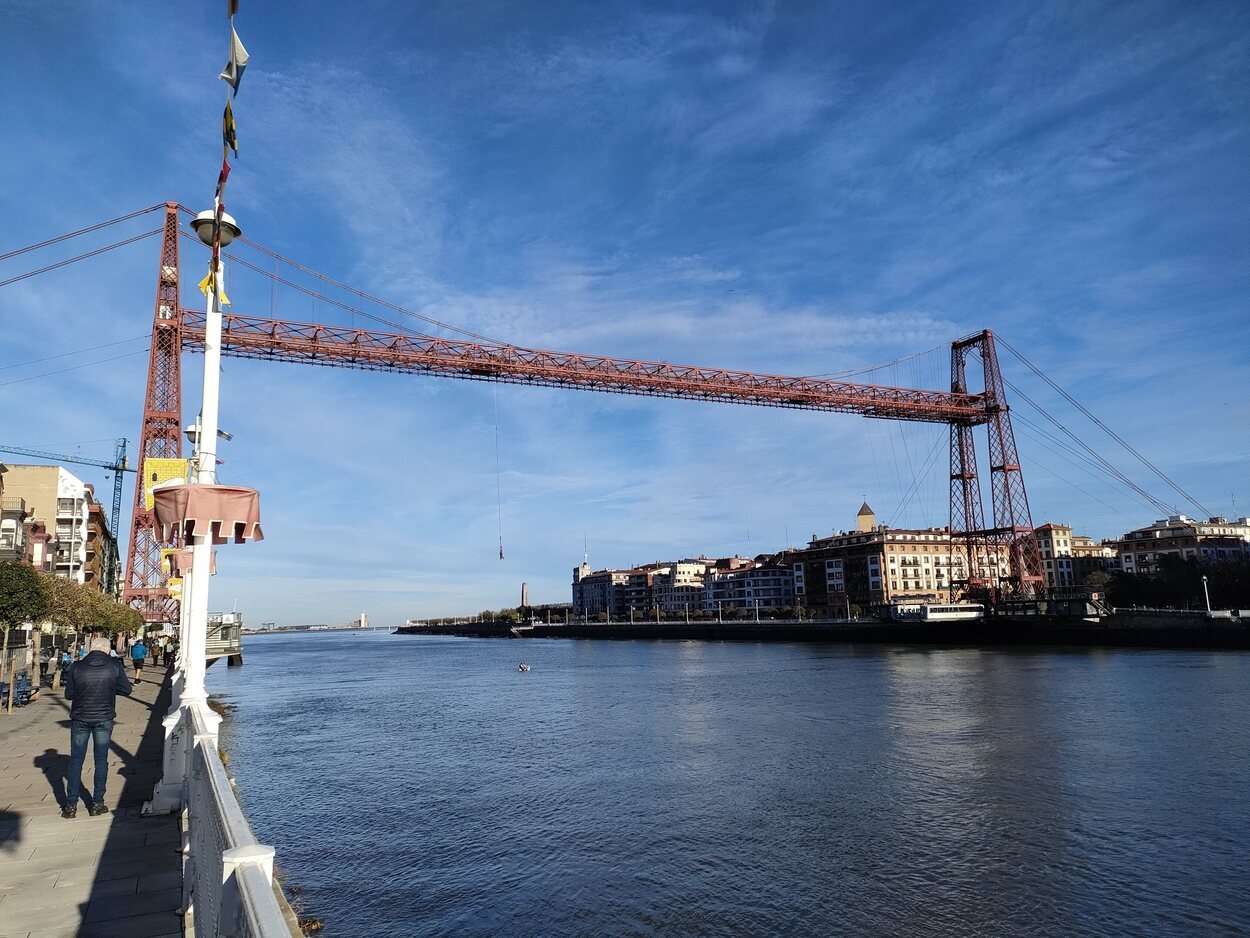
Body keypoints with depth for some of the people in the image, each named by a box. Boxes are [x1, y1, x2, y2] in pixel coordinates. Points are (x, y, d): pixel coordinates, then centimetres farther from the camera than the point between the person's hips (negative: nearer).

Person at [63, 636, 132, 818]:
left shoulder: (77, 667, -5)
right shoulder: (114, 666, -7)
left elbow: (68, 694, 1)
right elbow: (126, 690, -1)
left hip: (79, 719, 1)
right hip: (104, 719, -1)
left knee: (76, 760, 12)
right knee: (101, 760, 8)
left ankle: (71, 804, 13)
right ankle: (97, 804, 12)